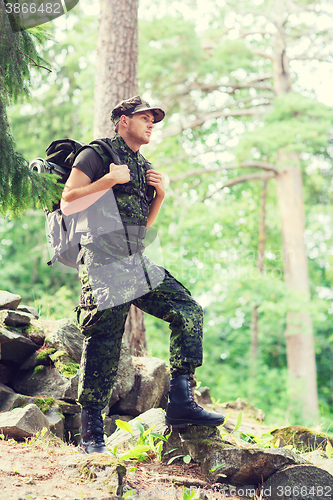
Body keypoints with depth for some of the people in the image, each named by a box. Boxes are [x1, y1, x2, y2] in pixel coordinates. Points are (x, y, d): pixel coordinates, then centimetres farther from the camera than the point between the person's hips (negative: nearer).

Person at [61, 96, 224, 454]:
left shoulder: (144, 167, 23)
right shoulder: (96, 155, 1)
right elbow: (67, 204, -7)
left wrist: (160, 195, 10)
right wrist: (109, 180, -14)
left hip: (138, 263, 8)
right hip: (103, 265, -7)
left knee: (189, 311, -4)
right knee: (103, 344, -8)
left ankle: (180, 401, -4)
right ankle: (91, 431, 1)